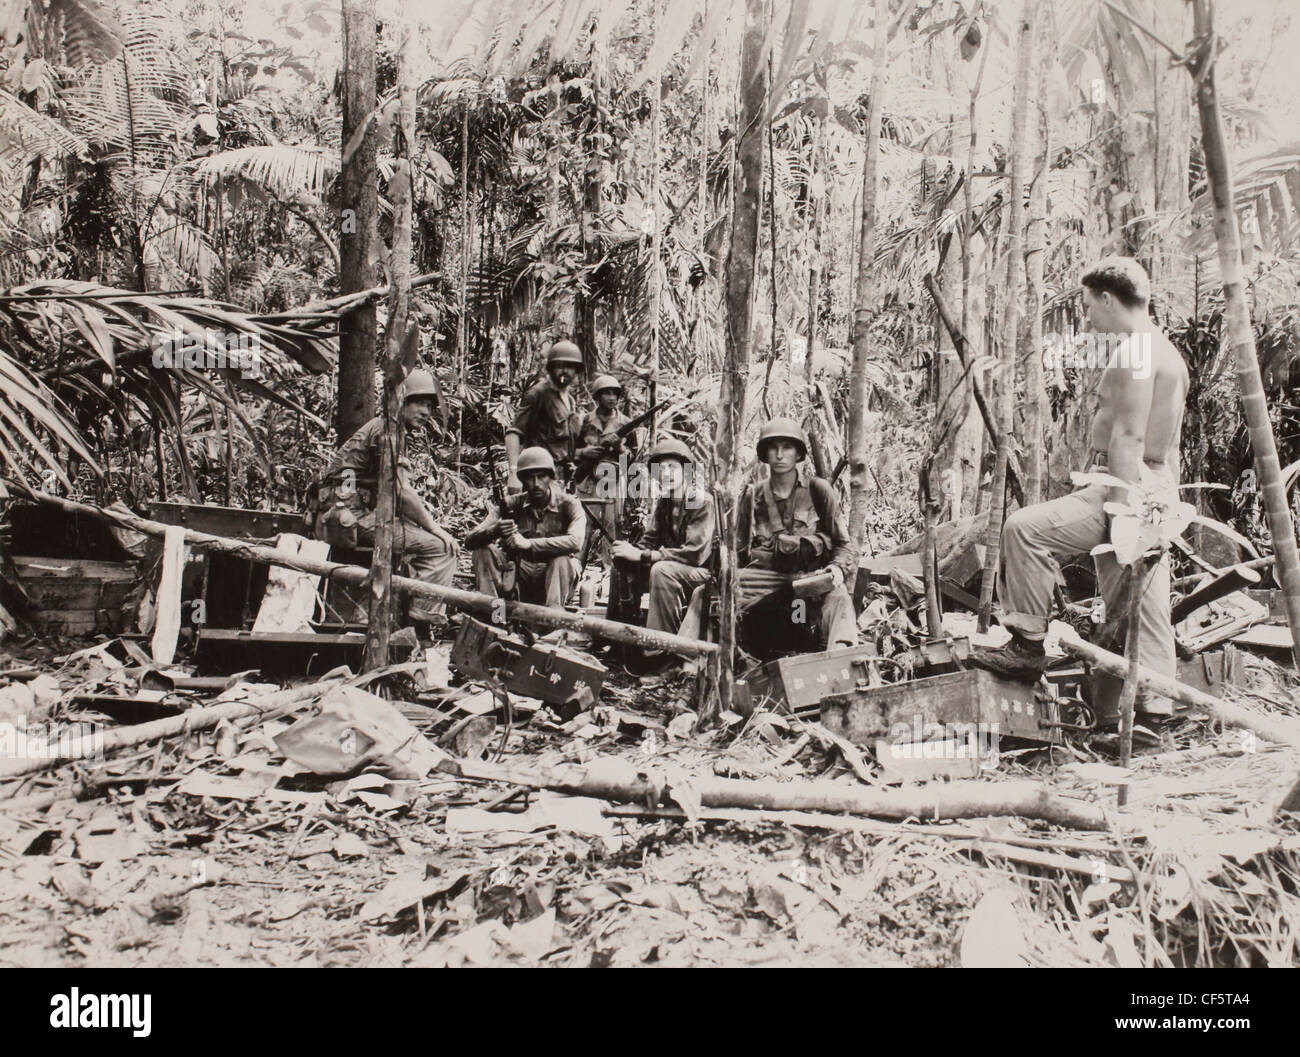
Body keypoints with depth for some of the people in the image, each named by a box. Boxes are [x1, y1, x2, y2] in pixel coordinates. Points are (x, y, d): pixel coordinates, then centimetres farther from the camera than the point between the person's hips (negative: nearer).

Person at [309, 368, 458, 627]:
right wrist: (435, 528, -6)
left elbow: (393, 497, 23)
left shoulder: (396, 433, 25)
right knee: (442, 548, -14)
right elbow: (401, 491, -15)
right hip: (353, 518, -10)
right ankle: (426, 620, -13)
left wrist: (429, 524, 12)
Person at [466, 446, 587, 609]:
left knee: (563, 558, -33)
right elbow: (470, 540, -12)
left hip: (555, 578, -3)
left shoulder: (567, 504, -12)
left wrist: (529, 543, -36)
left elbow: (575, 541, -34)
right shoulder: (512, 505, -5)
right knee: (483, 549, -15)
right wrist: (493, 531, -35)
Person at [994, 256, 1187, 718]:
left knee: (1025, 528, -12)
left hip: (1127, 485, -10)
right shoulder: (1166, 352, 21)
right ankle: (1154, 700, 16)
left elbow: (1128, 439, -21)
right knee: (1142, 598, 12)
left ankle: (1029, 642, -9)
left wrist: (1120, 511, -24)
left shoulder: (1133, 352, -12)